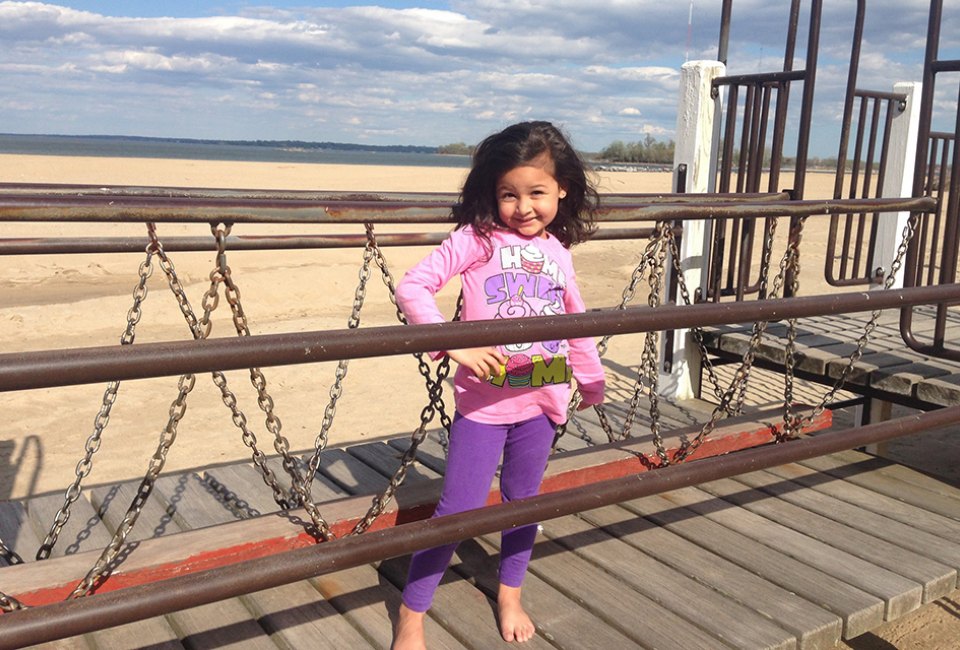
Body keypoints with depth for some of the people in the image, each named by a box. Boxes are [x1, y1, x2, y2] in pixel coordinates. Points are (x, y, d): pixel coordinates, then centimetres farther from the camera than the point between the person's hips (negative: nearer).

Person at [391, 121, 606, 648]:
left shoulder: (558, 252, 6)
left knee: (523, 500, 18)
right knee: (458, 510, -1)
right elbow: (411, 287, -17)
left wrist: (592, 381, 27)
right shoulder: (477, 240, -9)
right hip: (483, 402, -4)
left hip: (542, 403, 5)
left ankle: (509, 595, 39)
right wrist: (455, 344, -27)